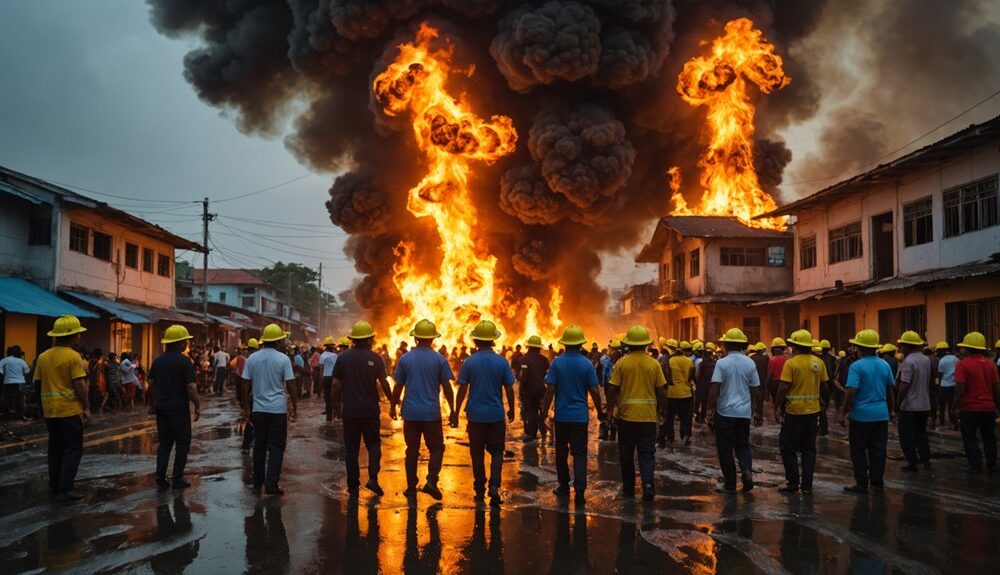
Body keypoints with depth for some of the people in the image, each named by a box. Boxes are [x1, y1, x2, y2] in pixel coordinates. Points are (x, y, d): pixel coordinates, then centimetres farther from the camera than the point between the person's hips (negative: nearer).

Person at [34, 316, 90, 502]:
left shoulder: (43, 356, 7)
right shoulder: (73, 356, -12)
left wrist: (42, 408, 21)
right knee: (74, 449, -1)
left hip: (49, 410, 7)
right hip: (70, 409, -6)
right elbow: (79, 384, -17)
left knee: (55, 447, 18)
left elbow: (38, 383, 11)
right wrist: (87, 407, -10)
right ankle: (65, 489, -8)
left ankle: (55, 484, 24)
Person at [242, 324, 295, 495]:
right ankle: (271, 484, -3)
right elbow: (290, 385, -7)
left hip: (258, 409, 3)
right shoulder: (283, 359, -6)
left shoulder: (252, 359, 3)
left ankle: (257, 482, 18)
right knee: (276, 447, 1)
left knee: (259, 445, 12)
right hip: (278, 409, -3)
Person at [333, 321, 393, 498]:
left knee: (351, 448, 8)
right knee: (373, 444, 13)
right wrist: (391, 400, 6)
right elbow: (384, 383, -8)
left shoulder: (343, 357, -2)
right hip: (370, 409, -1)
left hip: (350, 410, 1)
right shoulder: (375, 358, -6)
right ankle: (373, 478, -5)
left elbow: (335, 383, -3)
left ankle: (353, 487, 9)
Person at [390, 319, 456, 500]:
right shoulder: (439, 360, -4)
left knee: (412, 450, 10)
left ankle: (411, 487, 13)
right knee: (436, 448, 9)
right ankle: (431, 481, -10)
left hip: (411, 412, 2)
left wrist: (393, 407, 17)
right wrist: (452, 410, 7)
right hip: (432, 412, -2)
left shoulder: (405, 359, 0)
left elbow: (398, 386, 4)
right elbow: (447, 387, -2)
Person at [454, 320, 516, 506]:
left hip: (475, 415, 0)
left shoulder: (469, 362, -5)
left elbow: (462, 389, -4)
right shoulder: (502, 362, -3)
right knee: (496, 451, 8)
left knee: (477, 454, 10)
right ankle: (494, 486, -10)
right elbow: (509, 389, 0)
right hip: (496, 414, 0)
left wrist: (456, 412, 5)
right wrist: (511, 409, 14)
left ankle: (480, 490, 17)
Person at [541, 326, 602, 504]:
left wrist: (545, 411, 1)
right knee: (579, 453, 0)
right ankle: (579, 490, -11)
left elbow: (550, 390, -8)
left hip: (561, 415, 1)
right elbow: (594, 391, -4)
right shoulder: (587, 364, -5)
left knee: (562, 452, 15)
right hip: (580, 415, -1)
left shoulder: (557, 363, -5)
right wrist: (599, 411, 9)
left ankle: (564, 486, 24)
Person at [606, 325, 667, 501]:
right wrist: (661, 410, 17)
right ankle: (648, 483, -13)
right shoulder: (654, 364, -2)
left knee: (626, 454, 11)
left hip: (627, 416, -1)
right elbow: (661, 392, 1)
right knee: (646, 453, 7)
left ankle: (629, 490, 18)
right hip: (649, 416, 1)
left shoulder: (622, 363, -6)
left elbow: (613, 390, -5)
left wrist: (609, 410, 9)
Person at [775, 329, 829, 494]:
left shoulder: (791, 362, -12)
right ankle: (807, 485, 12)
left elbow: (784, 388, -16)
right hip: (813, 410, 5)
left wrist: (777, 407, -7)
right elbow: (824, 386, 7)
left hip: (794, 411, -5)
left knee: (788, 447, 7)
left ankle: (793, 483, 8)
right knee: (809, 448, 13)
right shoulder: (819, 362, 2)